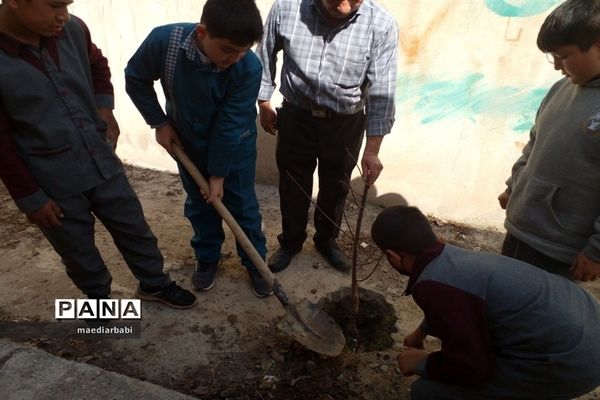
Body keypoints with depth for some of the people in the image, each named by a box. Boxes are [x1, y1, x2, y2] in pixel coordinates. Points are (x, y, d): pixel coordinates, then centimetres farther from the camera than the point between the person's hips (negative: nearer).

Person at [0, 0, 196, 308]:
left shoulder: (72, 29, -8)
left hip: (102, 163, 4)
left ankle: (154, 284, 41)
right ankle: (99, 298, 45)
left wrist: (104, 106, -1)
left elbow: (97, 64, 15)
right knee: (78, 251, 17)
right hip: (51, 184, -4)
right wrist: (30, 198, -9)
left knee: (134, 228, 17)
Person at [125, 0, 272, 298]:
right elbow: (136, 80, -8)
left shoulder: (249, 68, -31)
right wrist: (159, 123, -8)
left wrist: (219, 174, -16)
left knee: (242, 204, 8)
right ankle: (207, 257, 38)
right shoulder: (163, 41, -28)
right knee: (199, 204, 16)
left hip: (235, 145, -2)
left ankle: (255, 262, 29)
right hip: (187, 140, 2)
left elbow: (229, 126, -24)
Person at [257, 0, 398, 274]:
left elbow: (381, 92, -15)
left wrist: (372, 150, -16)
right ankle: (291, 241, 38)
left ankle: (326, 240, 42)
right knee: (292, 185, 14)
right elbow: (266, 56, 0)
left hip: (345, 123, 0)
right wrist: (264, 104, 7)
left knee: (335, 187, 16)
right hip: (296, 116, 1)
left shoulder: (381, 24, -20)